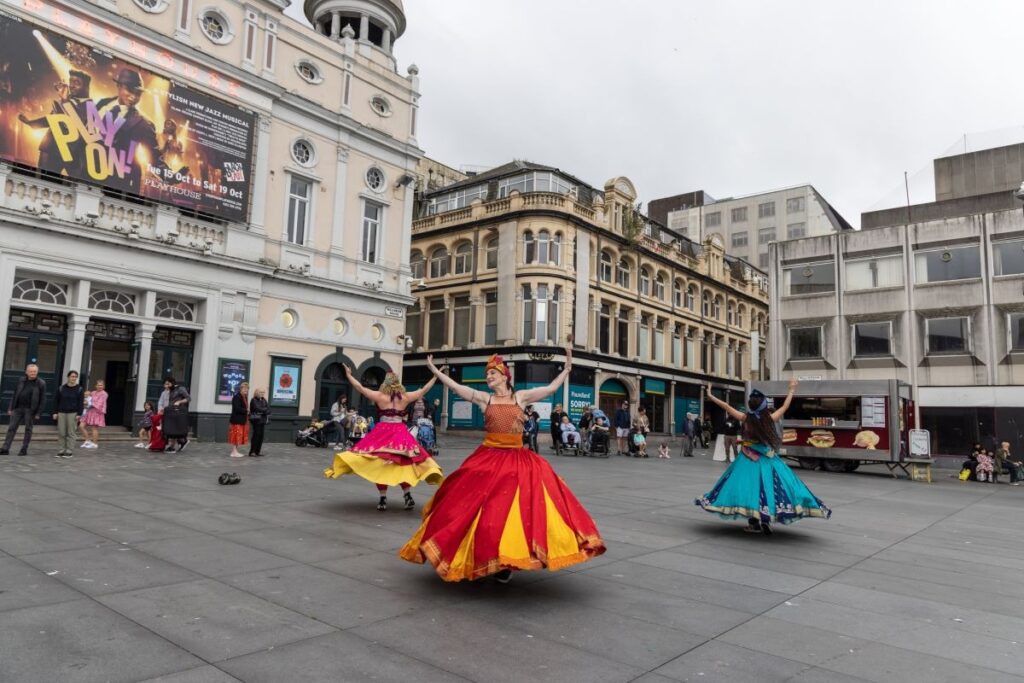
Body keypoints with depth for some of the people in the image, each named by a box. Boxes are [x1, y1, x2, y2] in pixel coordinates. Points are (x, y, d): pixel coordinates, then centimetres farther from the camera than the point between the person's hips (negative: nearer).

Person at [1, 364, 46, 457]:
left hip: (30, 410, -4)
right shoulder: (21, 381, 7)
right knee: (11, 428, 1)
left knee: (28, 429, 3)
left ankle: (24, 449, 11)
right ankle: (5, 449, 4)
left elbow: (42, 399, -6)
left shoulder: (41, 383, -4)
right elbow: (15, 395, 11)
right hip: (18, 408, 4)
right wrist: (11, 408, 6)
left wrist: (38, 413, -10)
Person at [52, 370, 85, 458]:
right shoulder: (61, 388, 9)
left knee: (70, 433, -1)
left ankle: (68, 451, 4)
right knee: (61, 433, 2)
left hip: (73, 413, -3)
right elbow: (57, 401, 11)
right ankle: (60, 450, 8)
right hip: (61, 412, 3)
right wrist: (55, 412, 5)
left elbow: (81, 403, -2)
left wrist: (79, 414, -9)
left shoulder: (80, 389, 2)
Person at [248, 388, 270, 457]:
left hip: (263, 420, 6)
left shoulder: (263, 400, 15)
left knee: (261, 436, 4)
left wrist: (263, 410, -13)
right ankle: (252, 452, -5)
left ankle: (258, 451, 9)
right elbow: (258, 409, -16)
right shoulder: (254, 400, -5)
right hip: (256, 420, -6)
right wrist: (265, 410, -5)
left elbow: (268, 408, 6)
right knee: (256, 436, -8)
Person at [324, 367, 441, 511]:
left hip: (382, 434, -2)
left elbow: (360, 388, 4)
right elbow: (424, 390, 11)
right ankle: (408, 496, 0)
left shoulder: (379, 396, -1)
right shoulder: (406, 397, 3)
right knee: (403, 465, 10)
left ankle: (383, 499, 2)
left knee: (380, 466, 3)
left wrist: (348, 374, 15)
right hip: (401, 435, 2)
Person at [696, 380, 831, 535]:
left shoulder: (745, 419, -13)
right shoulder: (770, 419, -10)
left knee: (750, 487, 5)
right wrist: (791, 390, 18)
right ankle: (765, 520, 0)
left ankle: (754, 521, 8)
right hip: (767, 460, 1)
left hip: (748, 460, -1)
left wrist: (710, 396, 3)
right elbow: (785, 406, 5)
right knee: (767, 487, 6)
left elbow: (726, 406, -6)